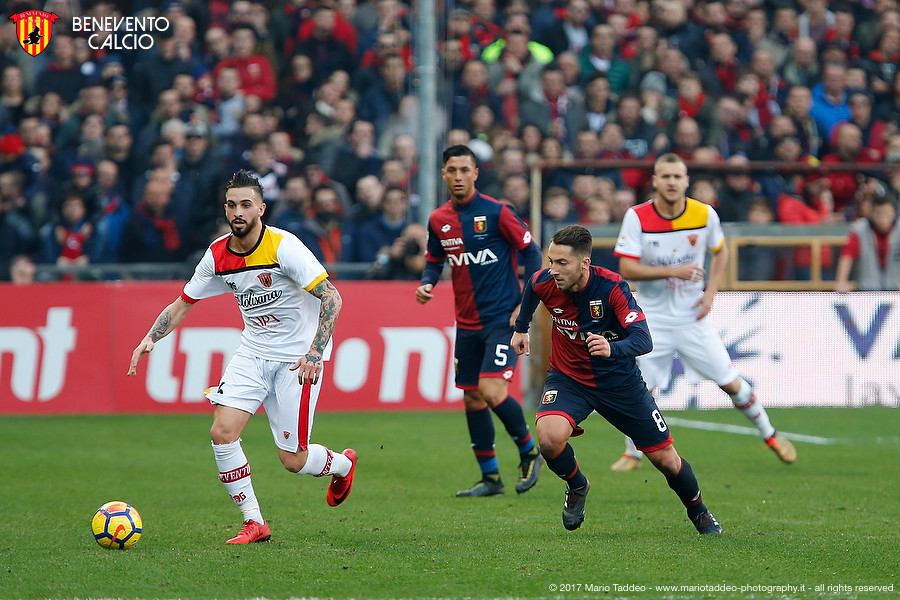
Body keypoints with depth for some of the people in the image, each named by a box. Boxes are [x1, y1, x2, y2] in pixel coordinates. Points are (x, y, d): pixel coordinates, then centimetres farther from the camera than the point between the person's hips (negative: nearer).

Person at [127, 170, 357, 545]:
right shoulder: (217, 256, -3)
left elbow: (331, 297, -20)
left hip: (297, 357, -5)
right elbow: (183, 303, 9)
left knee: (293, 460, -4)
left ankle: (343, 464, 32)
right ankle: (254, 523, -2)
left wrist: (315, 352, -29)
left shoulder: (283, 246, -20)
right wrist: (150, 338, -7)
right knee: (222, 432, -14)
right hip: (253, 351, 5)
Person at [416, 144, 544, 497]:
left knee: (492, 390, -18)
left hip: (502, 318, -6)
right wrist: (426, 284, -3)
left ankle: (529, 452, 6)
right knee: (472, 398, 7)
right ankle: (490, 478, 18)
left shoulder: (496, 212, -10)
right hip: (467, 323, 6)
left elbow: (531, 252, -3)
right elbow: (434, 261, 19)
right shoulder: (438, 220, 5)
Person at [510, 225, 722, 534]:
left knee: (665, 459, 5)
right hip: (568, 377, 1)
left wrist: (612, 348, -55)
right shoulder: (545, 283, -17)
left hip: (619, 380, -1)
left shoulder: (612, 287, -27)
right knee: (549, 437, -29)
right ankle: (577, 486, 4)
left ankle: (699, 512, 36)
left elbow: (643, 340, -35)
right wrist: (521, 328, 23)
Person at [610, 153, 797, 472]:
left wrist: (711, 292, 0)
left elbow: (720, 251, 12)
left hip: (693, 317, 1)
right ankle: (632, 454, 17)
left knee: (731, 383, 3)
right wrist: (672, 271, -24)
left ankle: (770, 435, 24)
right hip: (653, 320, -1)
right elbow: (626, 269, -15)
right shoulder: (637, 217, -12)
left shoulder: (704, 214, -6)